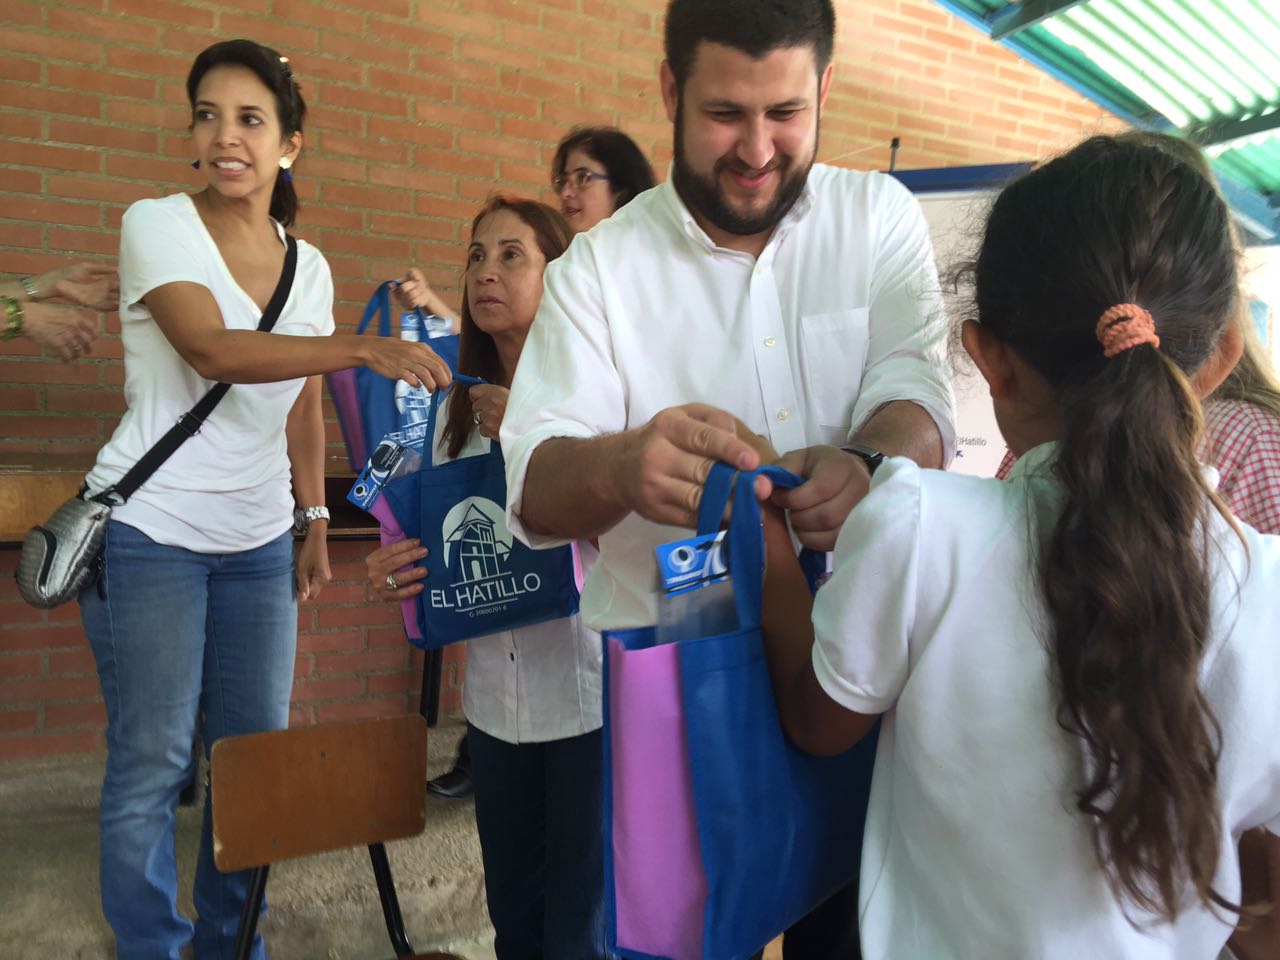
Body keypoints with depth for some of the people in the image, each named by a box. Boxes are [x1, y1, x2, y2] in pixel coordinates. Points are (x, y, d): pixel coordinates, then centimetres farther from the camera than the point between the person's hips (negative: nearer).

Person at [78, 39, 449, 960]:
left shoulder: (308, 266, 9)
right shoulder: (157, 224, -5)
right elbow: (211, 349, -22)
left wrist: (315, 520, 9)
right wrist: (363, 348, -32)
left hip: (259, 541, 5)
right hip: (152, 531, -4)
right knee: (153, 763, 0)